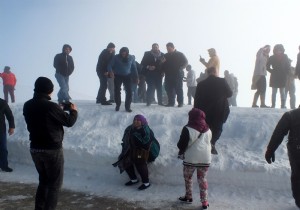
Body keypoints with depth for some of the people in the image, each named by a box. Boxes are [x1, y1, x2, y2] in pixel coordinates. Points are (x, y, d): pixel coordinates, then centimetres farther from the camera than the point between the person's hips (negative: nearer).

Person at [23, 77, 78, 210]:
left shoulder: (27, 106, 1)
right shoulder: (51, 106, -20)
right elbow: (69, 122, -10)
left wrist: (60, 109, 18)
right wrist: (73, 111, 10)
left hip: (35, 149, 7)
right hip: (52, 150, -7)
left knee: (43, 181, 22)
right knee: (55, 184, 7)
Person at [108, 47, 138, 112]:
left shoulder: (131, 58, -4)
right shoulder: (116, 57, -11)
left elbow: (134, 68, 7)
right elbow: (110, 65, -10)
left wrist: (136, 77, 5)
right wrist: (111, 71, -32)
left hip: (127, 76, 1)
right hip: (117, 76, -1)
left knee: (129, 91, -10)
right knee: (117, 91, -1)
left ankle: (127, 107, 0)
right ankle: (117, 105, 18)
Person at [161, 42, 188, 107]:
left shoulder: (180, 54, 5)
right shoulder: (166, 55, 16)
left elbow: (185, 62, 3)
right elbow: (163, 64, 20)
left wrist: (181, 68, -11)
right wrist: (163, 70, -1)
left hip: (177, 74, -4)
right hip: (168, 75, 4)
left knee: (179, 89, -4)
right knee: (169, 89, 1)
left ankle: (180, 102, -1)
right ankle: (171, 102, 7)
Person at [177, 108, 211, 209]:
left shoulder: (188, 129, -14)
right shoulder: (208, 130, 4)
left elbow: (181, 144, -10)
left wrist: (181, 152, 10)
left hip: (191, 158, -4)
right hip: (205, 158, 4)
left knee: (188, 177, 17)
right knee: (202, 179, 14)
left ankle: (188, 197, 30)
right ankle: (204, 202, 15)